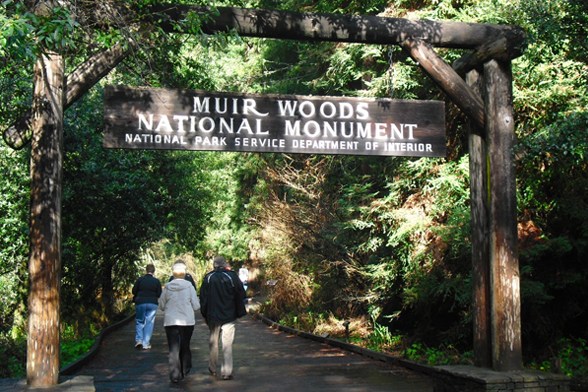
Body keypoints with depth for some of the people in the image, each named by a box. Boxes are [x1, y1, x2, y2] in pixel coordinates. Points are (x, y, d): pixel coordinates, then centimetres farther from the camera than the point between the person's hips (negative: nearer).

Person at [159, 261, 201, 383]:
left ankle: (175, 375, -5)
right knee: (185, 347, 18)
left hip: (170, 322, 0)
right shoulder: (189, 285, -9)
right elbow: (196, 306, -7)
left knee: (173, 349, 2)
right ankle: (184, 371, 28)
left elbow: (161, 306, 5)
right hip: (187, 321, 0)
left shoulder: (167, 287, -4)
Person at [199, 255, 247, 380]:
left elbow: (203, 298, 0)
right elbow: (241, 295, -4)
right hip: (229, 317, -2)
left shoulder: (208, 278, -4)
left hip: (213, 317, 2)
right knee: (227, 344, 1)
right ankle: (226, 372, -3)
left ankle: (212, 369, 27)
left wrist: (205, 314, 9)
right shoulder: (232, 276, -8)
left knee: (213, 343, 17)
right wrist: (239, 312, 7)